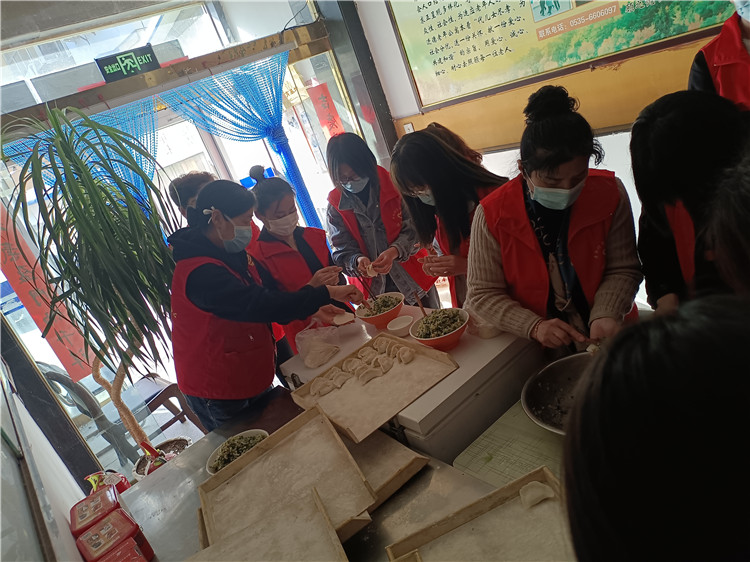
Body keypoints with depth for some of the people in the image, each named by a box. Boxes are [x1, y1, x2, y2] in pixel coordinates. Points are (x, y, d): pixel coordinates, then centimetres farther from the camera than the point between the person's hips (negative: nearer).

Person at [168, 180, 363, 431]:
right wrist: (326, 293, -28)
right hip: (221, 398, -9)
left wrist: (311, 311, 1)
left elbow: (253, 304, 12)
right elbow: (260, 305, -34)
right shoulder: (201, 273, -29)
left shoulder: (227, 255, 5)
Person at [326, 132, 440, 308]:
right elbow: (342, 252, -3)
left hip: (415, 281, 0)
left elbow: (413, 229, -8)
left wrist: (395, 251, -27)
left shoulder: (393, 186, -8)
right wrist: (357, 260, -26)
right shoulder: (336, 205, -4)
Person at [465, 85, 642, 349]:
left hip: (604, 337, 2)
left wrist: (605, 316, -18)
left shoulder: (610, 194, -6)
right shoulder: (492, 214, -14)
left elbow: (623, 270, 0)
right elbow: (483, 294, -10)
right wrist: (534, 327, -23)